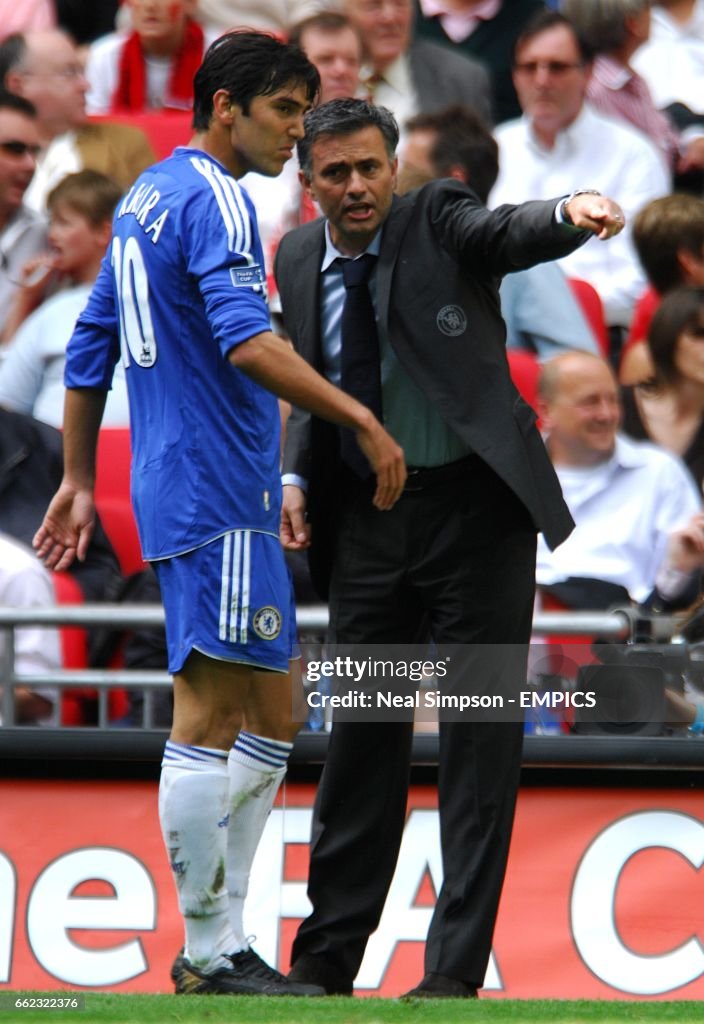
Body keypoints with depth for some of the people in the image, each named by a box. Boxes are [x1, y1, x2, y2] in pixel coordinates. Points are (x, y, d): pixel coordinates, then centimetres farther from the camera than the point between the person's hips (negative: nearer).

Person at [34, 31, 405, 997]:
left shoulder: (147, 197, 18)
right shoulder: (214, 200, -12)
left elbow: (90, 349, 23)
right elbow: (245, 344, -26)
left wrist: (78, 481, 27)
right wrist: (364, 422, -26)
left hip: (176, 487, 10)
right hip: (217, 494, -10)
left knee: (269, 716, 12)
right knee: (210, 720, -7)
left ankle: (221, 943, 12)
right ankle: (210, 956, -5)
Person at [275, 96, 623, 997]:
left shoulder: (438, 221, -8)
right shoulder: (299, 259, 6)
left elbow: (511, 233, -28)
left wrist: (571, 212, -51)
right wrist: (295, 476, 1)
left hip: (473, 507, -4)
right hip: (367, 521, 4)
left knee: (482, 735, -3)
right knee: (362, 733, 9)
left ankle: (457, 968, -1)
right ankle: (327, 955, 17)